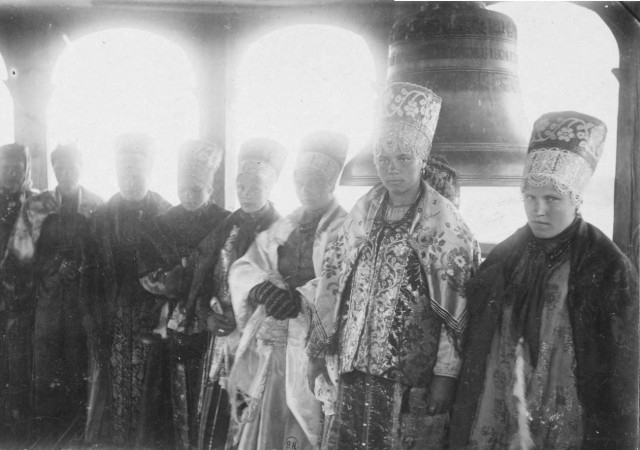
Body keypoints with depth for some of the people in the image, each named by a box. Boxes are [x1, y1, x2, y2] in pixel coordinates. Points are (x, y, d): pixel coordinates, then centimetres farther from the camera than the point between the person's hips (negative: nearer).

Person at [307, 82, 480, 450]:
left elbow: (460, 307, -9)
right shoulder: (363, 213, 6)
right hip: (354, 374, 4)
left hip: (415, 382, -4)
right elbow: (333, 285, 11)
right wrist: (319, 353, 10)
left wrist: (446, 375, -11)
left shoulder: (444, 222, -8)